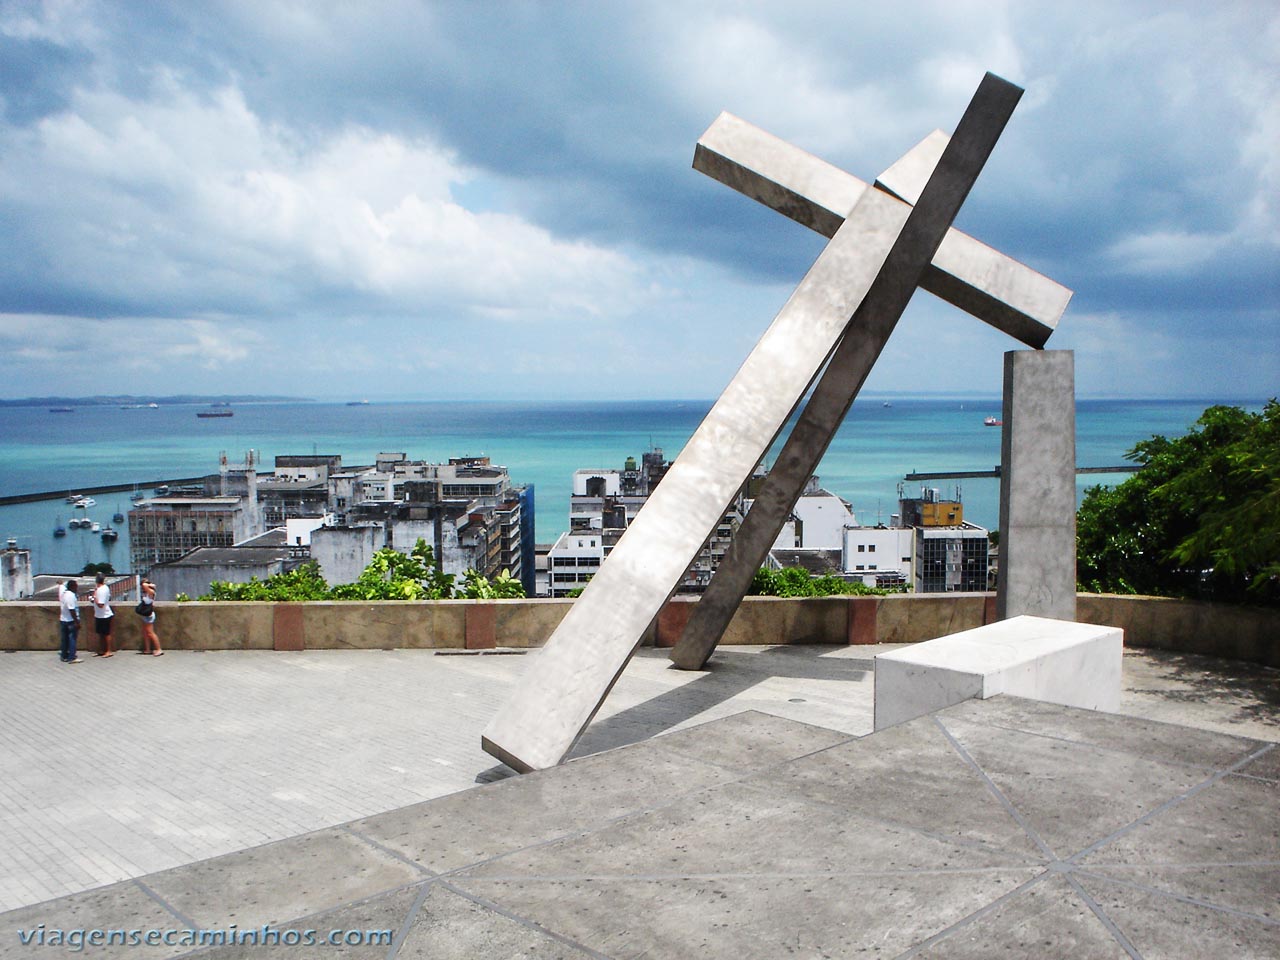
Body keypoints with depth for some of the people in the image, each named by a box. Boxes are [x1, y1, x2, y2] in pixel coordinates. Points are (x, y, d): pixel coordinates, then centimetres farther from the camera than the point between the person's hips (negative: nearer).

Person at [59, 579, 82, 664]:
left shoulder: (63, 592, 3)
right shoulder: (71, 596, -22)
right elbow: (72, 610, -24)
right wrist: (77, 622, -23)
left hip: (63, 620, 9)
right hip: (71, 621, -9)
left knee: (65, 639, 14)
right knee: (72, 639, -5)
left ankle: (64, 656, 21)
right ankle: (72, 658, -6)